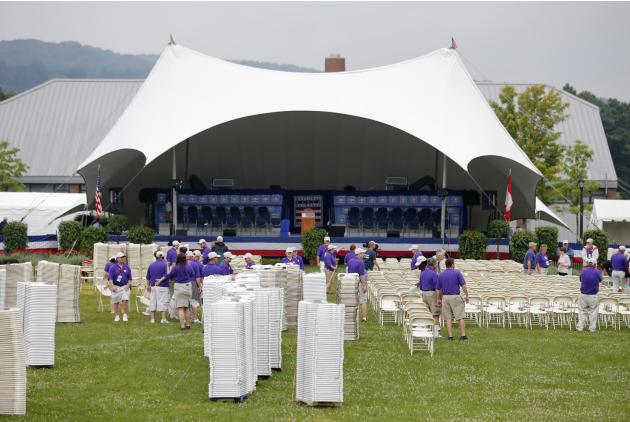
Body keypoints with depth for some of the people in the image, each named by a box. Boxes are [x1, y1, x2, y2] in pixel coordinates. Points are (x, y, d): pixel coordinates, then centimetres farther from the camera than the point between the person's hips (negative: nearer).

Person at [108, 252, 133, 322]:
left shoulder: (127, 267, 7)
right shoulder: (113, 267, -1)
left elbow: (130, 278, 12)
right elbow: (110, 278, -4)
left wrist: (128, 285, -3)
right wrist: (112, 286, -15)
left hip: (125, 287, 1)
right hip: (116, 287, -1)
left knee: (125, 300, -15)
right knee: (116, 302, 4)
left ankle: (125, 315, -4)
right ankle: (117, 316, 16)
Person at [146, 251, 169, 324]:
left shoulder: (151, 265, 9)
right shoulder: (165, 264, -5)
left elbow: (148, 278, 14)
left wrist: (148, 286, 22)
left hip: (153, 287, 4)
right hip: (163, 286, -4)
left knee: (152, 302, 9)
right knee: (163, 302, 0)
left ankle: (152, 319, 11)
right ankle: (163, 319, -2)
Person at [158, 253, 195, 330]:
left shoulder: (176, 268, -11)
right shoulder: (189, 266, -1)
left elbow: (169, 275, 2)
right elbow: (193, 275, 11)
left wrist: (161, 280, 17)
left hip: (179, 287, -4)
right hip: (188, 286, 4)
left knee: (180, 308, -2)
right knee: (186, 307, 16)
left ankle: (182, 325, -6)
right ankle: (187, 324, 21)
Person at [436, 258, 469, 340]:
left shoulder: (441, 275, 5)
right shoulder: (457, 273, -5)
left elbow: (438, 289, 8)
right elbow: (463, 286, -8)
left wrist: (439, 299, 17)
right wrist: (466, 295, 0)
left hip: (445, 297, 3)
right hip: (455, 297, -3)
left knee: (448, 318, 6)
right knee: (461, 317, 1)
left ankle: (450, 336, 3)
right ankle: (463, 335, -2)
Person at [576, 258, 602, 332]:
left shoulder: (583, 271, -7)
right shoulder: (597, 272, -11)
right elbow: (600, 280, 10)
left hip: (583, 295, 1)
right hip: (593, 296, -1)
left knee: (582, 311, 12)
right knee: (593, 312, 11)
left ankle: (579, 327, 8)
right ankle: (592, 328, 11)